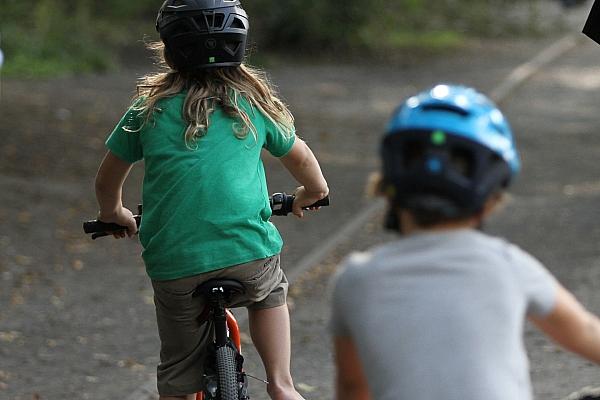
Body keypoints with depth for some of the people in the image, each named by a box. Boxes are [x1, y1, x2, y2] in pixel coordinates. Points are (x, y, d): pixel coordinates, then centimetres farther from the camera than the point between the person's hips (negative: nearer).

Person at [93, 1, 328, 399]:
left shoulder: (150, 107, 6)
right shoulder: (253, 100, 7)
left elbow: (108, 179, 17)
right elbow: (300, 157, 24)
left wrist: (113, 213, 39)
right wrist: (314, 191, 45)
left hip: (174, 263, 0)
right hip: (248, 253, 0)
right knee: (270, 294, 34)